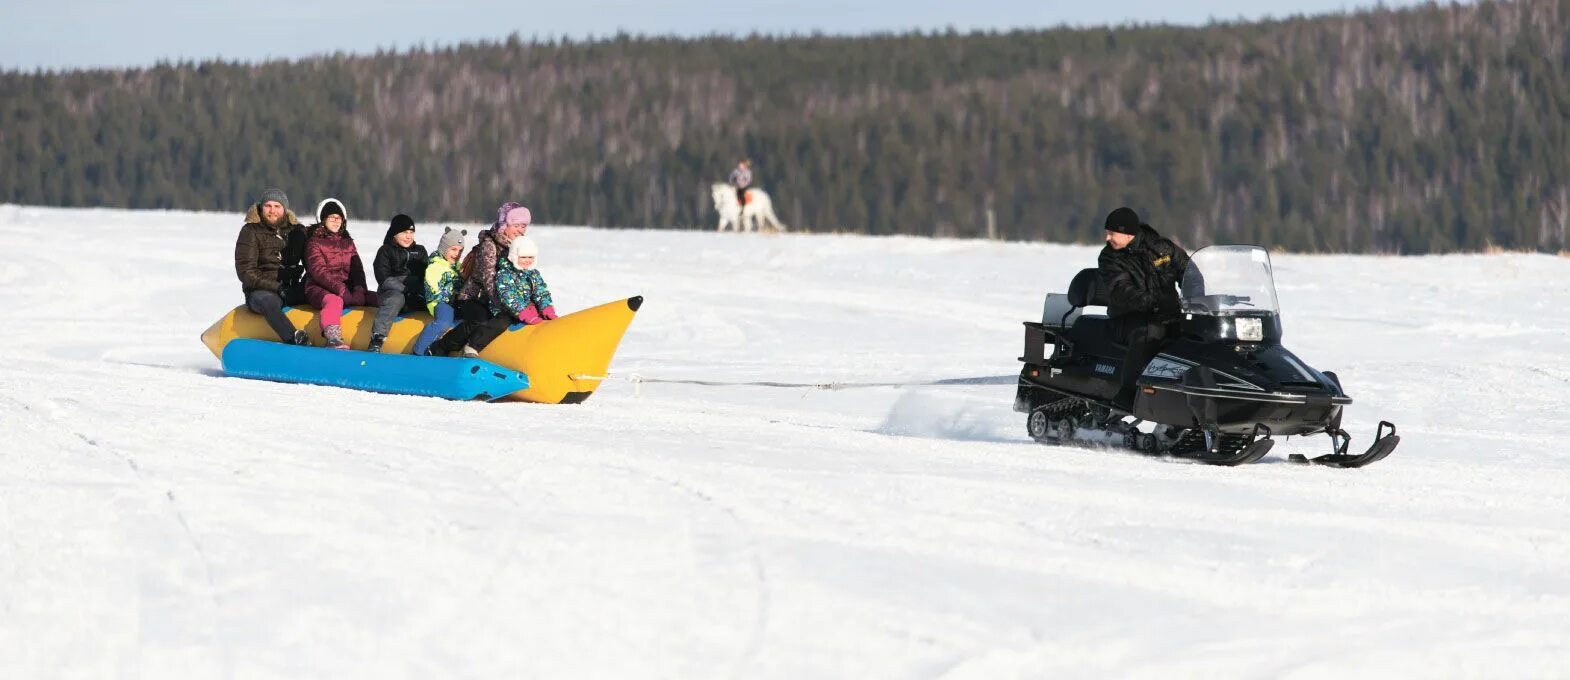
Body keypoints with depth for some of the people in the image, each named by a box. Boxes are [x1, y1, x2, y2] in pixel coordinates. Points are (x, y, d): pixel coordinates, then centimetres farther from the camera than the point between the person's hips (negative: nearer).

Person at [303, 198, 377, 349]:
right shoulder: (314, 242, 3)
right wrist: (340, 289, -22)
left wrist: (359, 289, -9)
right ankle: (332, 338, -59)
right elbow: (318, 271, -10)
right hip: (320, 289, -6)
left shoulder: (347, 242, 21)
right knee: (334, 301, -40)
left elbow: (357, 268, 12)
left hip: (347, 288, 6)